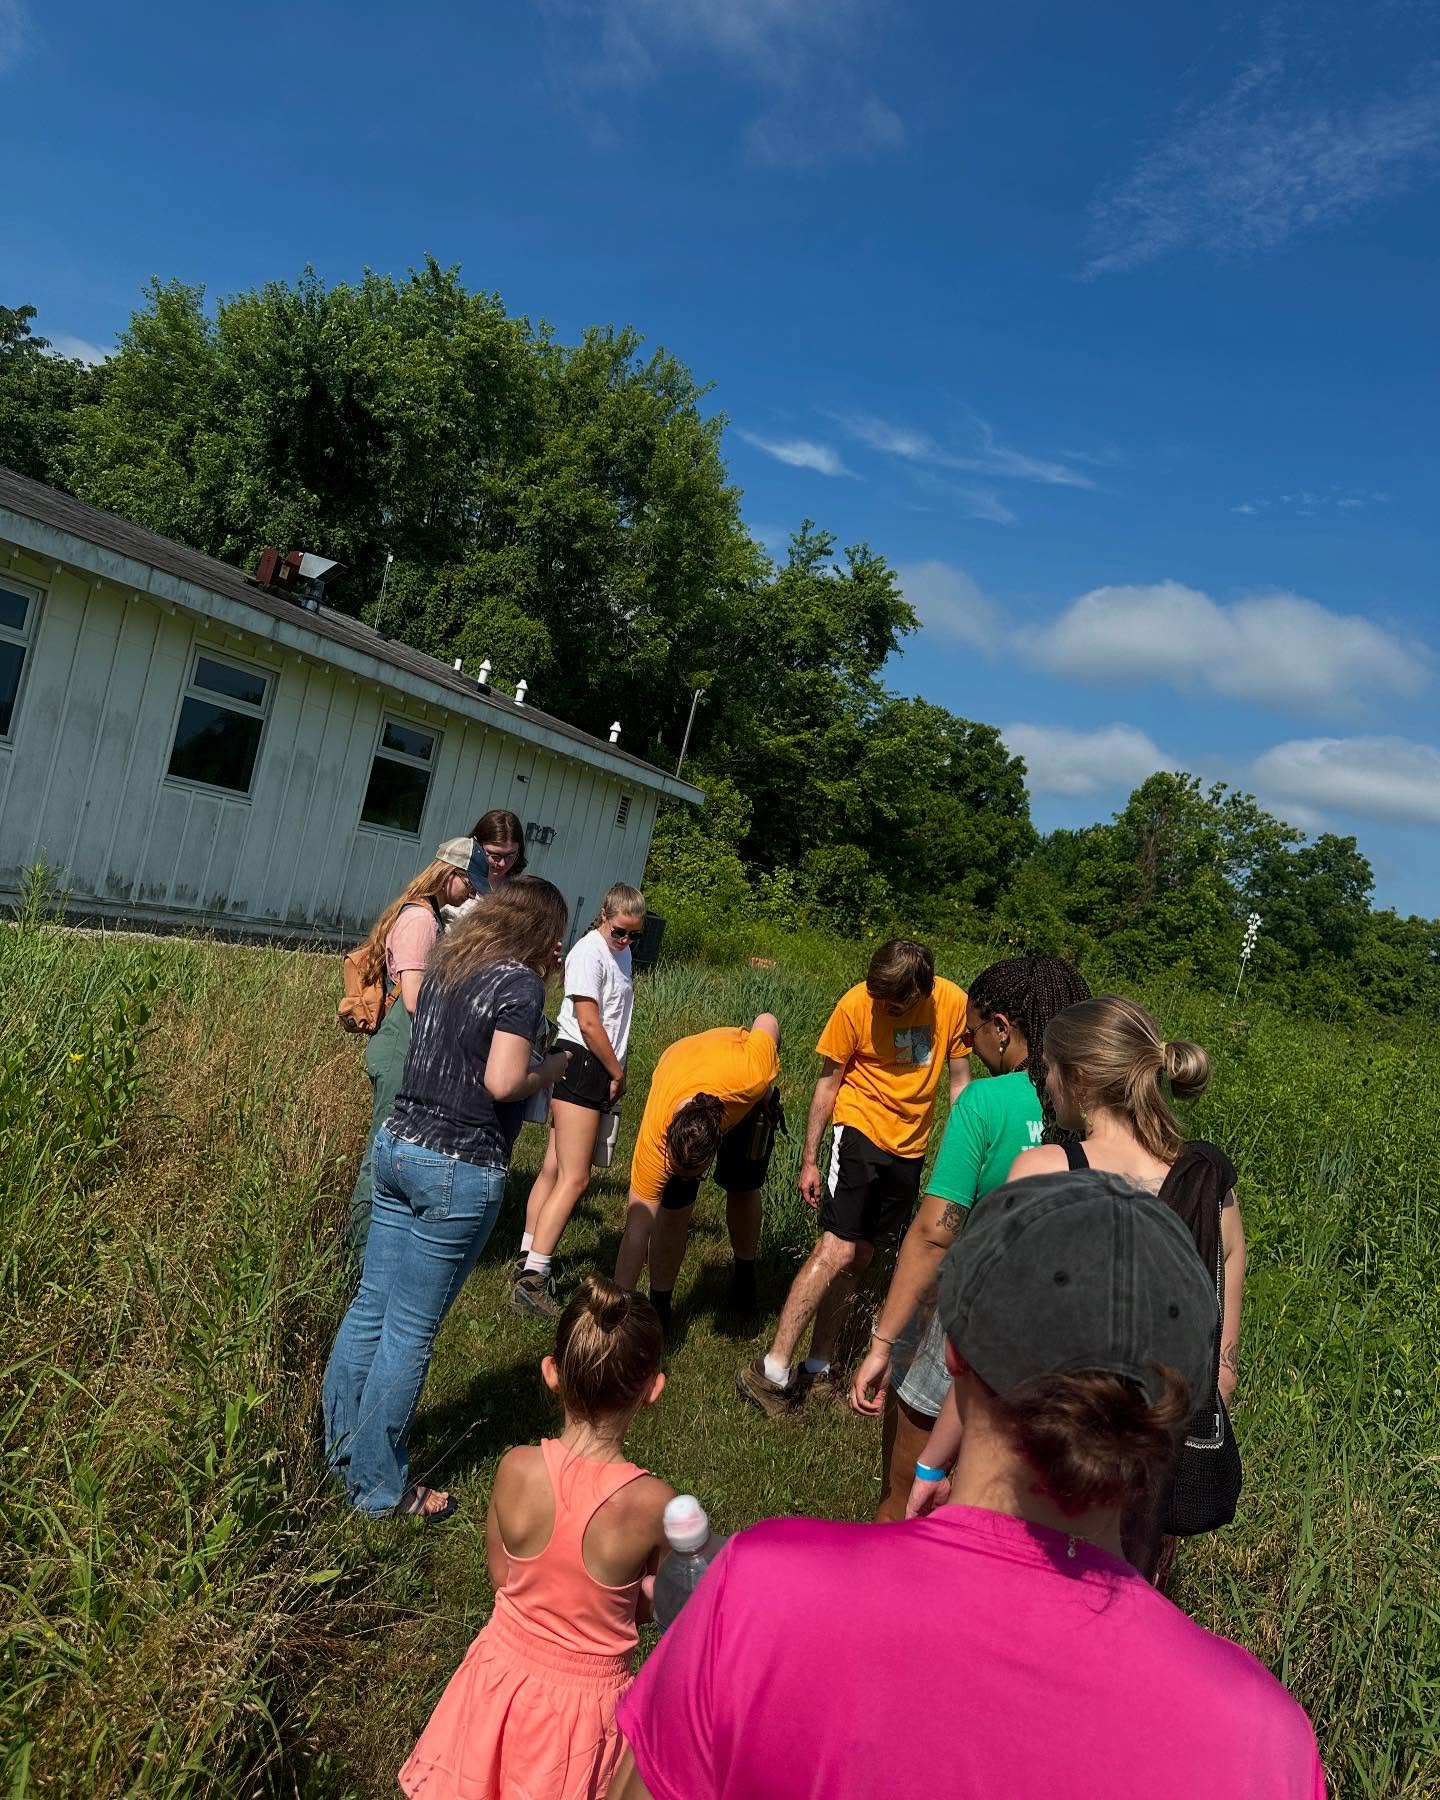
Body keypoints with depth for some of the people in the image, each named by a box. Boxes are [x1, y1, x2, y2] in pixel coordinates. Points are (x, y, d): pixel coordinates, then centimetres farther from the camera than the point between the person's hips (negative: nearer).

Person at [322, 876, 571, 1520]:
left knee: (371, 1305, 17)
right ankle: (378, 1487, 17)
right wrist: (554, 1068, -2)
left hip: (398, 1145, 8)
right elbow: (502, 1082, -20)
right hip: (459, 1170, -8)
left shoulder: (447, 966, 10)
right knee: (410, 1331, 3)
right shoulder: (521, 984, -12)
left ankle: (341, 1448, 31)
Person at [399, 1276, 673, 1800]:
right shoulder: (653, 1504, -27)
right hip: (587, 1699, -3)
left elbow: (501, 1575, -2)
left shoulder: (516, 1468, -20)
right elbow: (661, 1607, -8)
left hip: (504, 1674, 3)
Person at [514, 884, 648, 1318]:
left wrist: (614, 1074, 11)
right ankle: (532, 1278, -8)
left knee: (555, 1168, 13)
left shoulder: (619, 953, 14)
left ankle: (529, 1259, 20)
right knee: (574, 1178, -10)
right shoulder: (590, 952, -14)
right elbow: (589, 1023, -18)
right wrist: (618, 1073, -8)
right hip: (579, 1065, -9)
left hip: (598, 1069, 9)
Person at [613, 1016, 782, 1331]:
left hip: (748, 1096, 1)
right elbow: (636, 1232, -36)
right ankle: (658, 1308, 7)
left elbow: (767, 1021, -26)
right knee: (674, 1208, -11)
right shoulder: (653, 1139, -42)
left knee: (744, 1189, 9)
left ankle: (745, 1276, 36)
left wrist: (766, 1093, -14)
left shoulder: (748, 1074, -48)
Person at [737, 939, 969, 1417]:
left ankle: (816, 1371, 20)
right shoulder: (856, 1005, -15)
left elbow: (959, 1081, 5)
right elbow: (828, 1082, -5)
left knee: (857, 1259, 9)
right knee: (836, 1250, -14)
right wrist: (809, 1159, -4)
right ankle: (770, 1372, -10)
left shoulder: (953, 1003, -6)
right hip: (860, 1132, -4)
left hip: (910, 1146, 4)